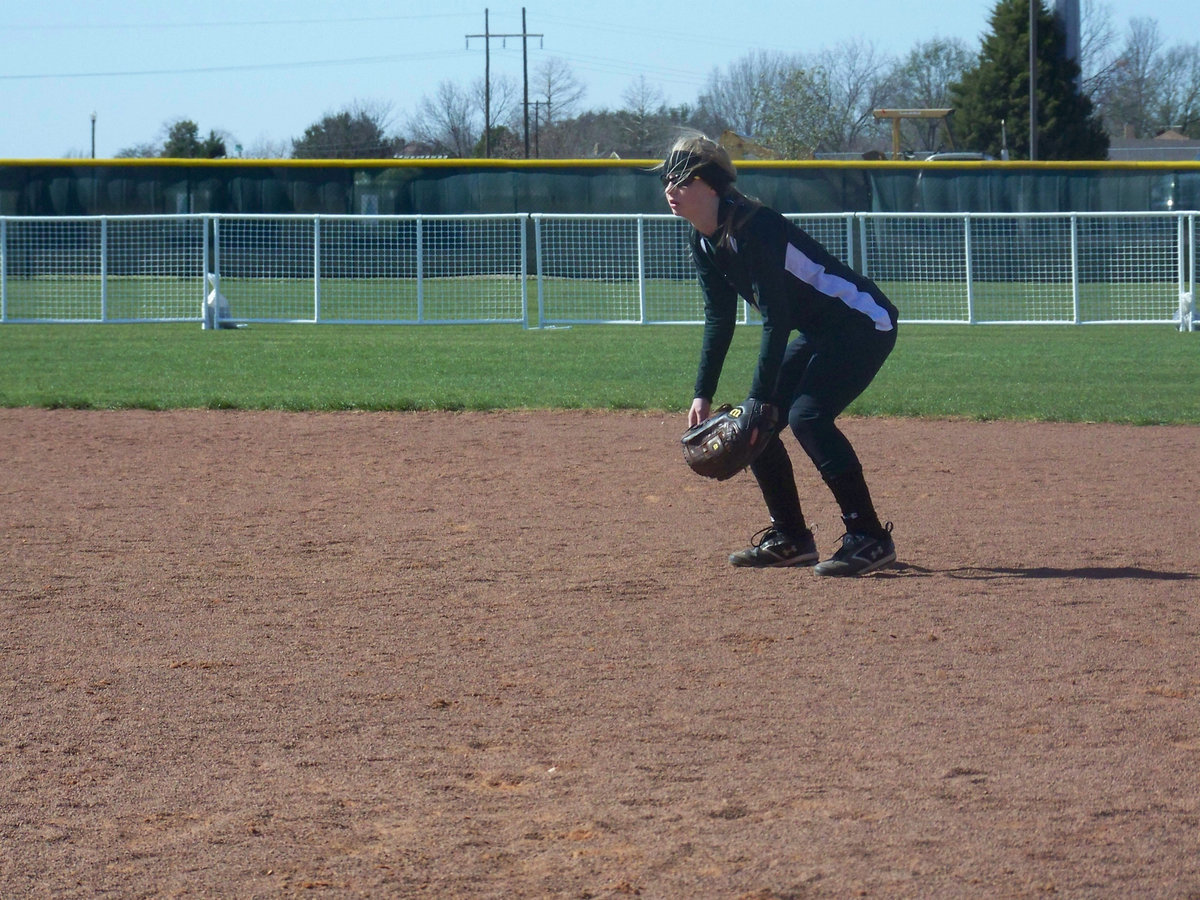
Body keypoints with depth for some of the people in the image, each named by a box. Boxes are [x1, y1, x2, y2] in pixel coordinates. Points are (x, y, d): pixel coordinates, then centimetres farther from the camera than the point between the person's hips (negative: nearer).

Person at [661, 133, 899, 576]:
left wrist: (758, 399, -28)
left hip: (865, 323, -10)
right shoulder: (704, 242, 1)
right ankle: (791, 539, 15)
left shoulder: (751, 228, -27)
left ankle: (869, 538, -20)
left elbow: (776, 319, -28)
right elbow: (719, 319, 8)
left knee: (807, 415, -26)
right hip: (817, 332, 10)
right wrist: (702, 395, 1)